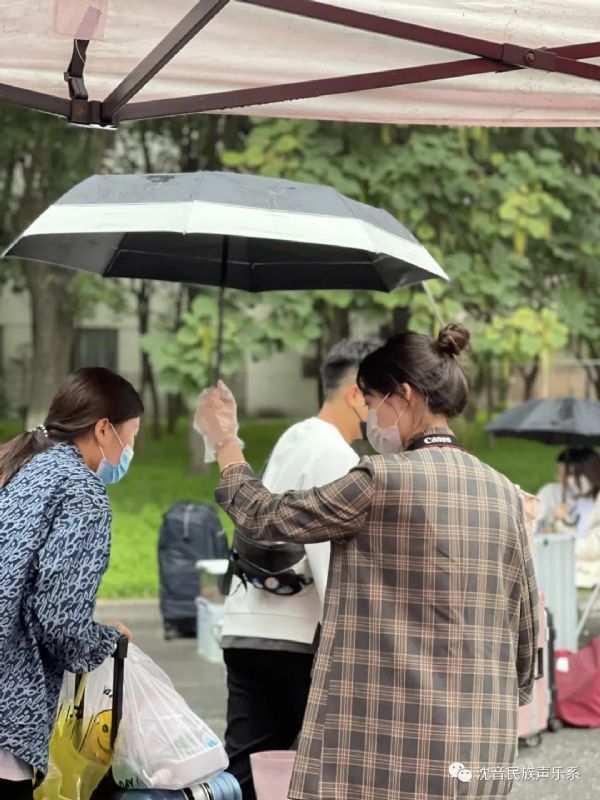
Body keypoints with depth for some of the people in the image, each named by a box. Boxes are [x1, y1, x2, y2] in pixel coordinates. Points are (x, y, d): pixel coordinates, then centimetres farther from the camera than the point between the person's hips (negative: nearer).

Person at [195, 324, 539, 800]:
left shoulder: (383, 480, -10)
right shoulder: (505, 493, 7)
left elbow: (268, 519, 2)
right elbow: (525, 627, 11)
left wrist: (226, 443, 17)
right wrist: (511, 703, 23)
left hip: (387, 738, -6)